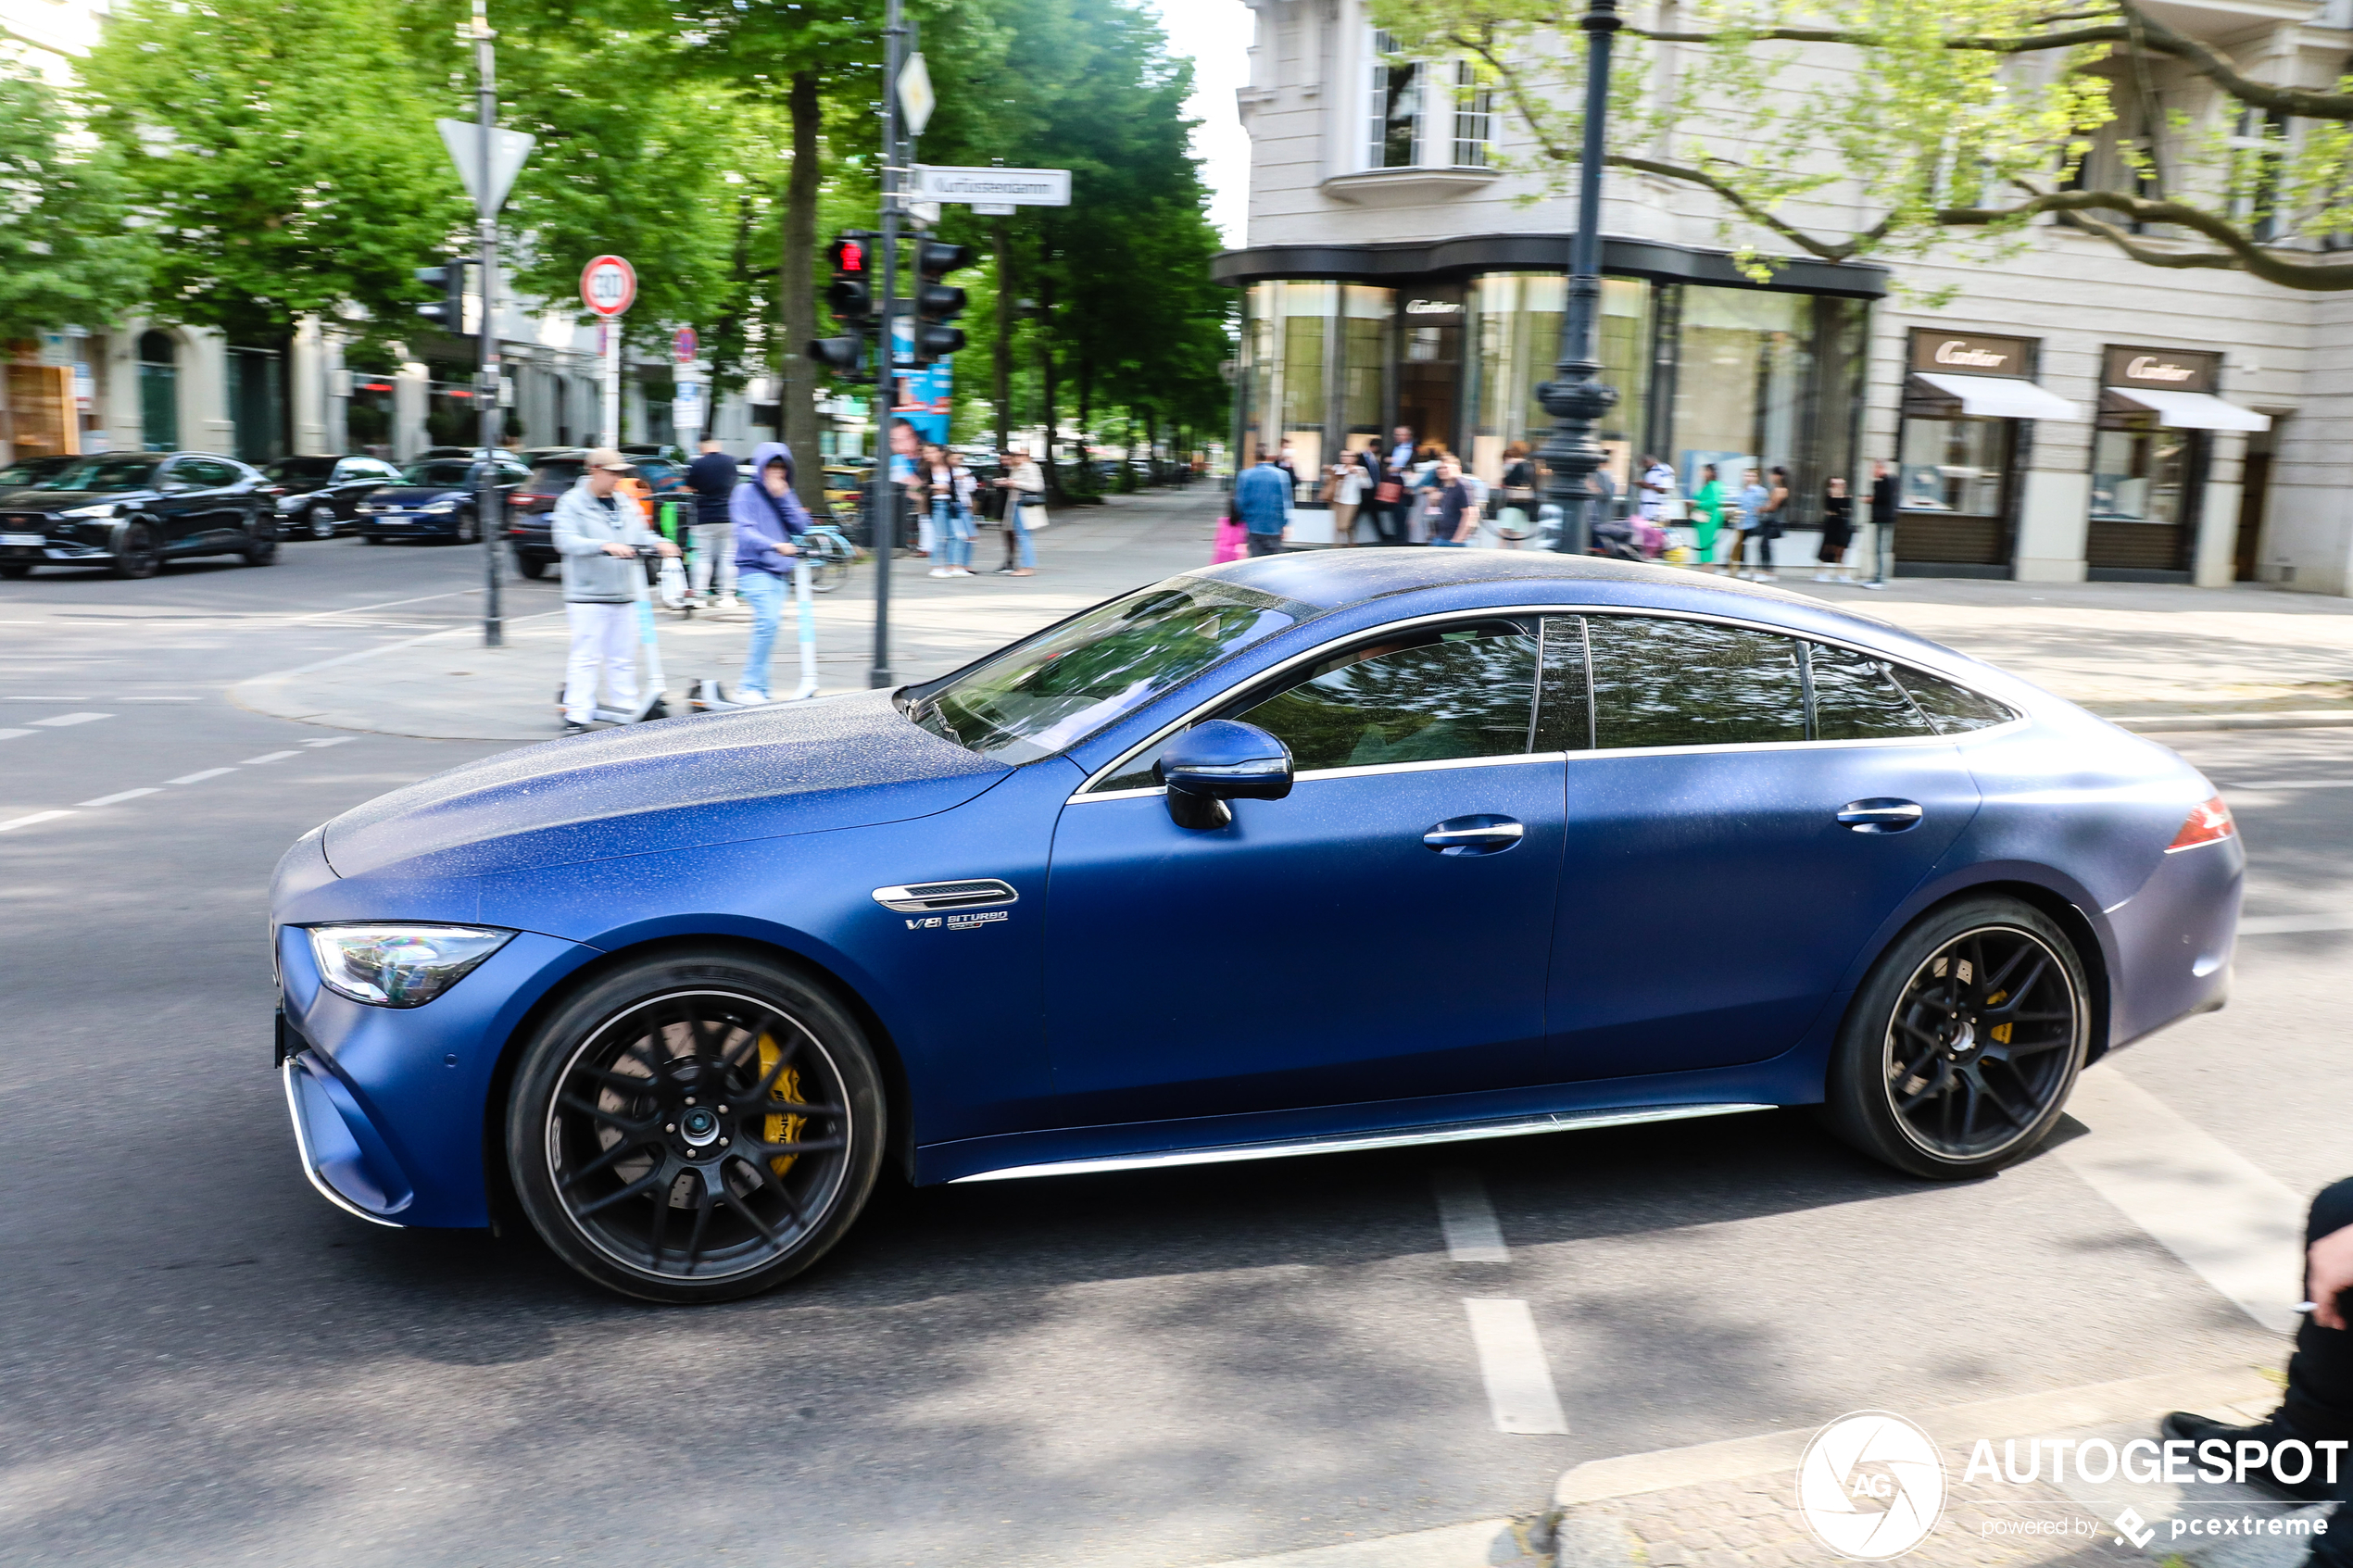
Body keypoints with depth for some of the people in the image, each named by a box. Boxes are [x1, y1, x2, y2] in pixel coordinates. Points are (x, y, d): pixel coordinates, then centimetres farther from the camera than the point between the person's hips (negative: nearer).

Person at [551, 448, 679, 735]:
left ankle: (627, 709, 18)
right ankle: (577, 715, -3)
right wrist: (606, 546, -32)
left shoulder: (624, 502, 16)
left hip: (624, 594, 6)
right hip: (588, 595, -6)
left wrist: (659, 542, -5)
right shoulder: (571, 503, -5)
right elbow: (566, 540, -18)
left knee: (623, 657, 11)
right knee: (585, 656, -6)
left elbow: (640, 533, 19)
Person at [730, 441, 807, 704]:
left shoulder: (786, 494, 17)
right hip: (754, 569, -6)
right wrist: (775, 545, -29)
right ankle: (749, 686, -17)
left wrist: (783, 497, -5)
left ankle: (757, 690, 13)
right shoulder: (746, 492, -1)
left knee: (766, 626, 7)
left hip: (779, 571, 7)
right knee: (768, 620, -22)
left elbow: (801, 527, 5)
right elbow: (745, 531, -14)